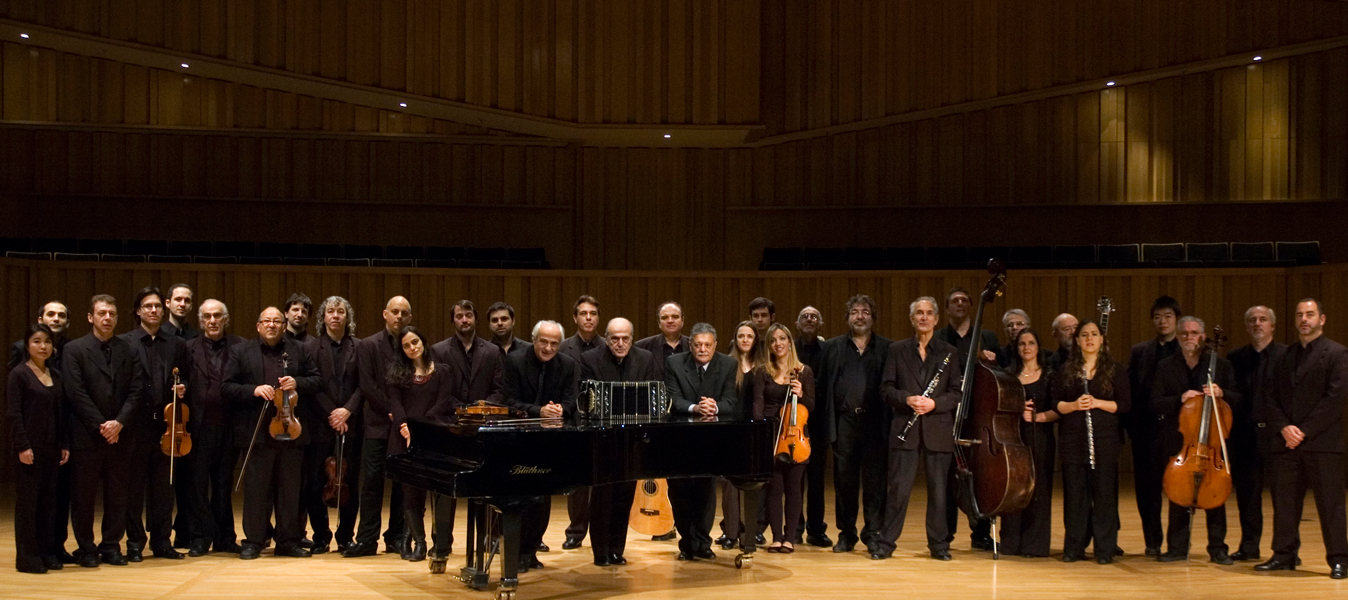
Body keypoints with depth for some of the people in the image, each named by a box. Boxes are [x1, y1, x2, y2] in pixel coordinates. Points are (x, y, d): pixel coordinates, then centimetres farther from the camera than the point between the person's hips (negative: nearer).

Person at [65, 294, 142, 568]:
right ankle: (86, 549, 13)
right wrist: (100, 426, -13)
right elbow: (76, 393, -8)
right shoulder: (74, 350, 0)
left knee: (117, 495, 6)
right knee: (83, 496, 3)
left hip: (119, 435, 3)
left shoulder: (128, 351, 9)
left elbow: (135, 392, 3)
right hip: (85, 435, -3)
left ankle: (111, 547, 16)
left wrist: (119, 422, -11)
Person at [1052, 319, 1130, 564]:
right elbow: (1055, 403, 8)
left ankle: (1105, 549, 5)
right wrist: (1073, 405, -12)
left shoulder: (1115, 371, 6)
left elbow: (1125, 404, 0)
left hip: (1105, 439, -2)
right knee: (1074, 493, 3)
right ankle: (1074, 548, 10)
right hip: (1073, 440, 2)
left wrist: (1097, 403, -14)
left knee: (1104, 493, -2)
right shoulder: (1065, 371, 11)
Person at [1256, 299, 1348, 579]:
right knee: (1284, 501, 7)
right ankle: (1284, 555, 16)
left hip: (1322, 441, -5)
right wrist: (1284, 427, -8)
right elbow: (1271, 399, 11)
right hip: (1285, 442, 5)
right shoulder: (1285, 357, 16)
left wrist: (1305, 431, -14)